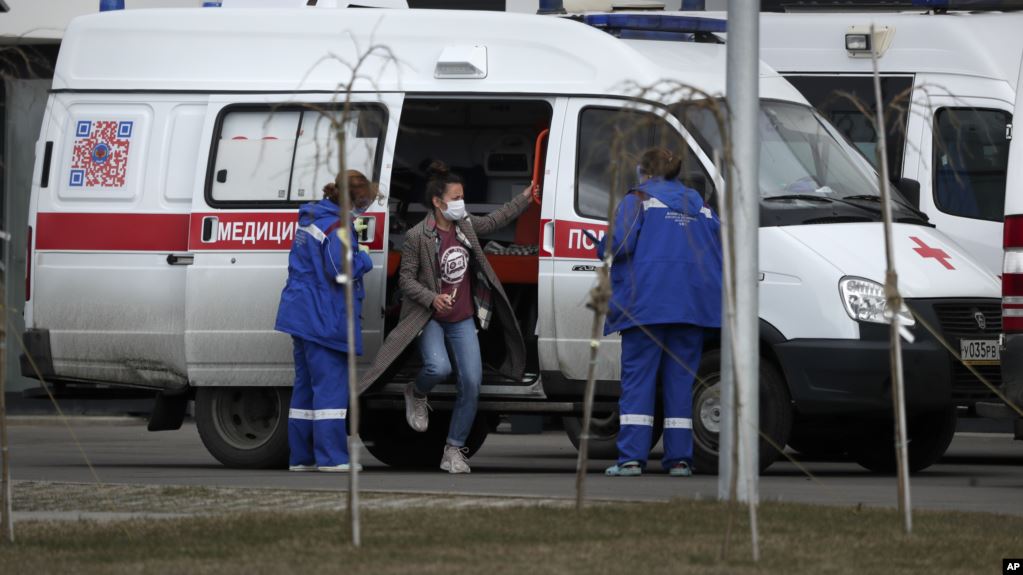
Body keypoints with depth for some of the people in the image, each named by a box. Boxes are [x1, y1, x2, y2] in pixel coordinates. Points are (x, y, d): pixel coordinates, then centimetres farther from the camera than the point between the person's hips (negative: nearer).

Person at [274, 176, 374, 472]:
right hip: (323, 319, -10)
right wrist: (364, 259, -4)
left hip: (301, 315, 10)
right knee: (331, 384, -7)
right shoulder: (336, 227, -16)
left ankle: (301, 457, 15)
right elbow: (342, 270, -23)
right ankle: (331, 457, -9)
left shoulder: (310, 220, 14)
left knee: (306, 386, 13)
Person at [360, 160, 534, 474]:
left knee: (471, 381, -6)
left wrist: (525, 198, 24)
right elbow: (406, 278, -10)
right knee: (439, 367, -30)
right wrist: (432, 298, -24)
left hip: (462, 319, 5)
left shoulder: (465, 226, 4)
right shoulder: (417, 237, -14)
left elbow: (494, 220, 23)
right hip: (430, 319, -5)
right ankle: (416, 395, 10)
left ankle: (454, 451, 5)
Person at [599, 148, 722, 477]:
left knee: (638, 379, -3)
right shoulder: (699, 206, 19)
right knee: (680, 379, 7)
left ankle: (632, 458, -8)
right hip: (692, 305, 4)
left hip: (646, 303, -4)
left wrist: (602, 250, 10)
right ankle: (679, 458, 3)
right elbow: (721, 249, 14)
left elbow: (619, 243, -11)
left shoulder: (638, 200, 2)